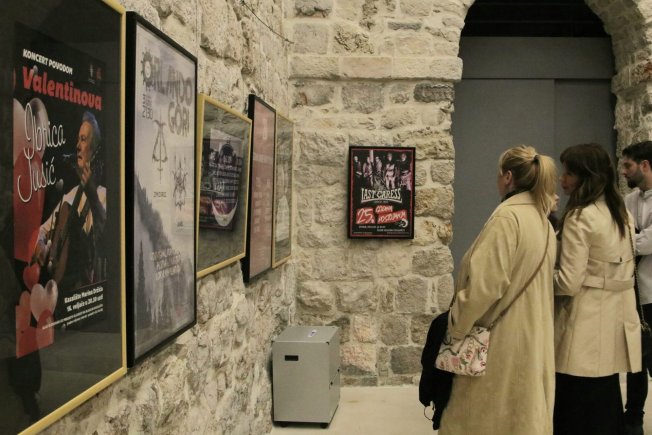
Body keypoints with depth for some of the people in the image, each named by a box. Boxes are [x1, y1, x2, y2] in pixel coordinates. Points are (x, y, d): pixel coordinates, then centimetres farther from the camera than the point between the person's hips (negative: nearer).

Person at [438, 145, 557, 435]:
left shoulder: (507, 216, -18)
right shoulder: (542, 219, 9)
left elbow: (485, 283, -22)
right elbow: (530, 281, 12)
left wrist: (455, 325, -11)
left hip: (501, 337, -8)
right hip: (530, 335, 8)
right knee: (522, 412, 17)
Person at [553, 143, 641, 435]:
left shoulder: (579, 217, -15)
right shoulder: (621, 212, 11)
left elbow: (569, 283, -19)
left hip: (586, 325, -8)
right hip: (615, 320, 8)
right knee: (605, 406, 17)